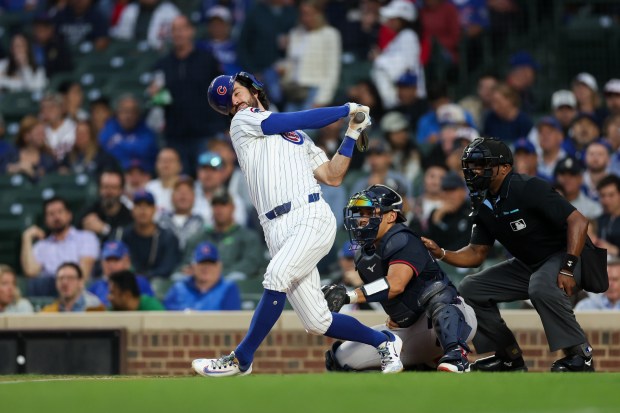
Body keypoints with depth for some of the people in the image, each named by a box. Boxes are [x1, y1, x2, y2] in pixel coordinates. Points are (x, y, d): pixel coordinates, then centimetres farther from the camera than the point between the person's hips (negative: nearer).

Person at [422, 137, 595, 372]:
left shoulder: (528, 189, -22)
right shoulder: (484, 205, 4)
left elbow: (578, 222, -26)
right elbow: (476, 254, 9)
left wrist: (567, 269, -31)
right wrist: (440, 254, -9)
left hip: (562, 256, -9)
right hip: (527, 265, 9)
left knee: (542, 289, -40)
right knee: (470, 289, 3)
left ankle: (580, 355, -25)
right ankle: (510, 357, 8)